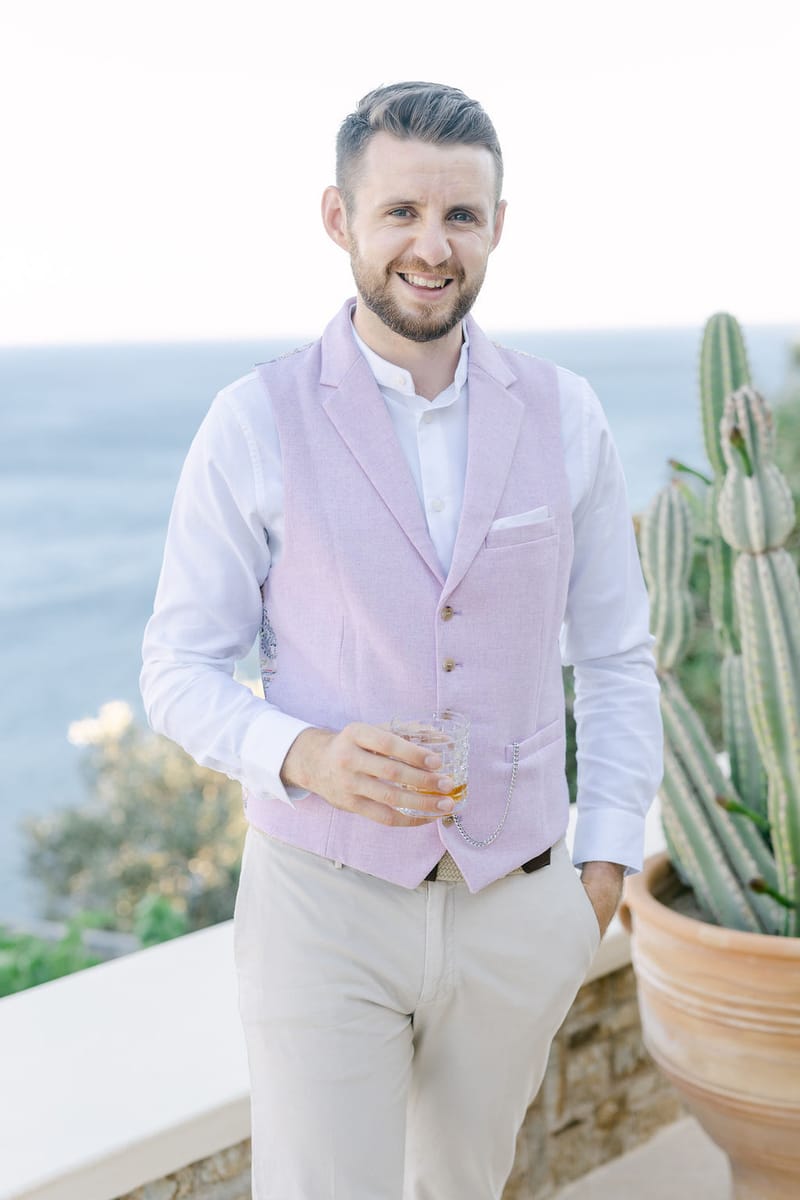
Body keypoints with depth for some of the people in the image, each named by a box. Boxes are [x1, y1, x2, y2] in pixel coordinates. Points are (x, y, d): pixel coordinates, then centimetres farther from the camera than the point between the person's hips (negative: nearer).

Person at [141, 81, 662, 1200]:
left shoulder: (564, 416, 0)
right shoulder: (257, 424, -8)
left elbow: (619, 661, 7)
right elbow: (179, 672, -3)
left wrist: (602, 875, 3)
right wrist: (303, 756, -22)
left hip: (516, 905, 3)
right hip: (325, 902, -3)